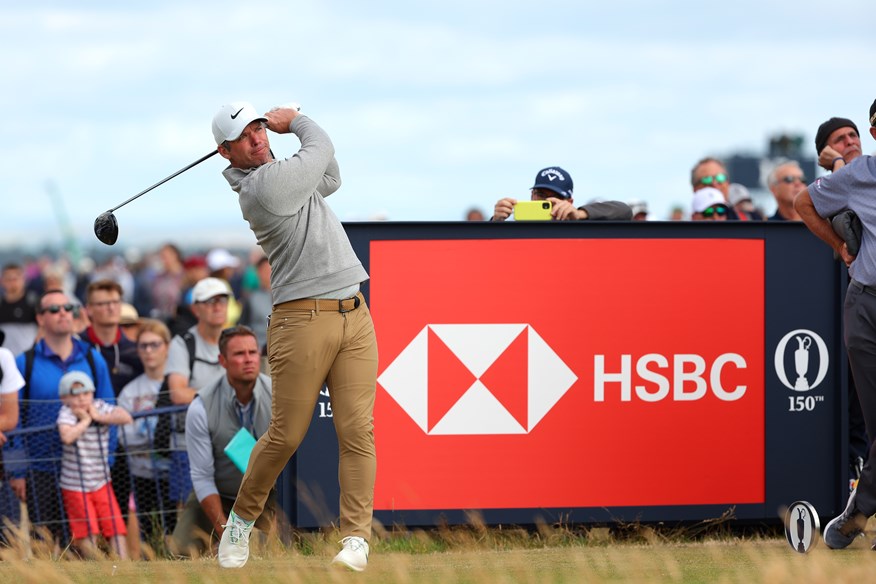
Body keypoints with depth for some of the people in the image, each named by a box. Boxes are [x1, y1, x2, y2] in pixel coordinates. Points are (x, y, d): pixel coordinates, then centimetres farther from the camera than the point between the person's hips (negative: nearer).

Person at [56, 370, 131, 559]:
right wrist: (86, 420, -20)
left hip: (101, 482, 4)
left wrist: (99, 417, -18)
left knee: (116, 528, -2)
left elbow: (126, 417, -18)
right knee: (87, 533, -5)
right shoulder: (66, 413, -12)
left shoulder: (100, 407, -2)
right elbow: (67, 437, -33)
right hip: (75, 486, -4)